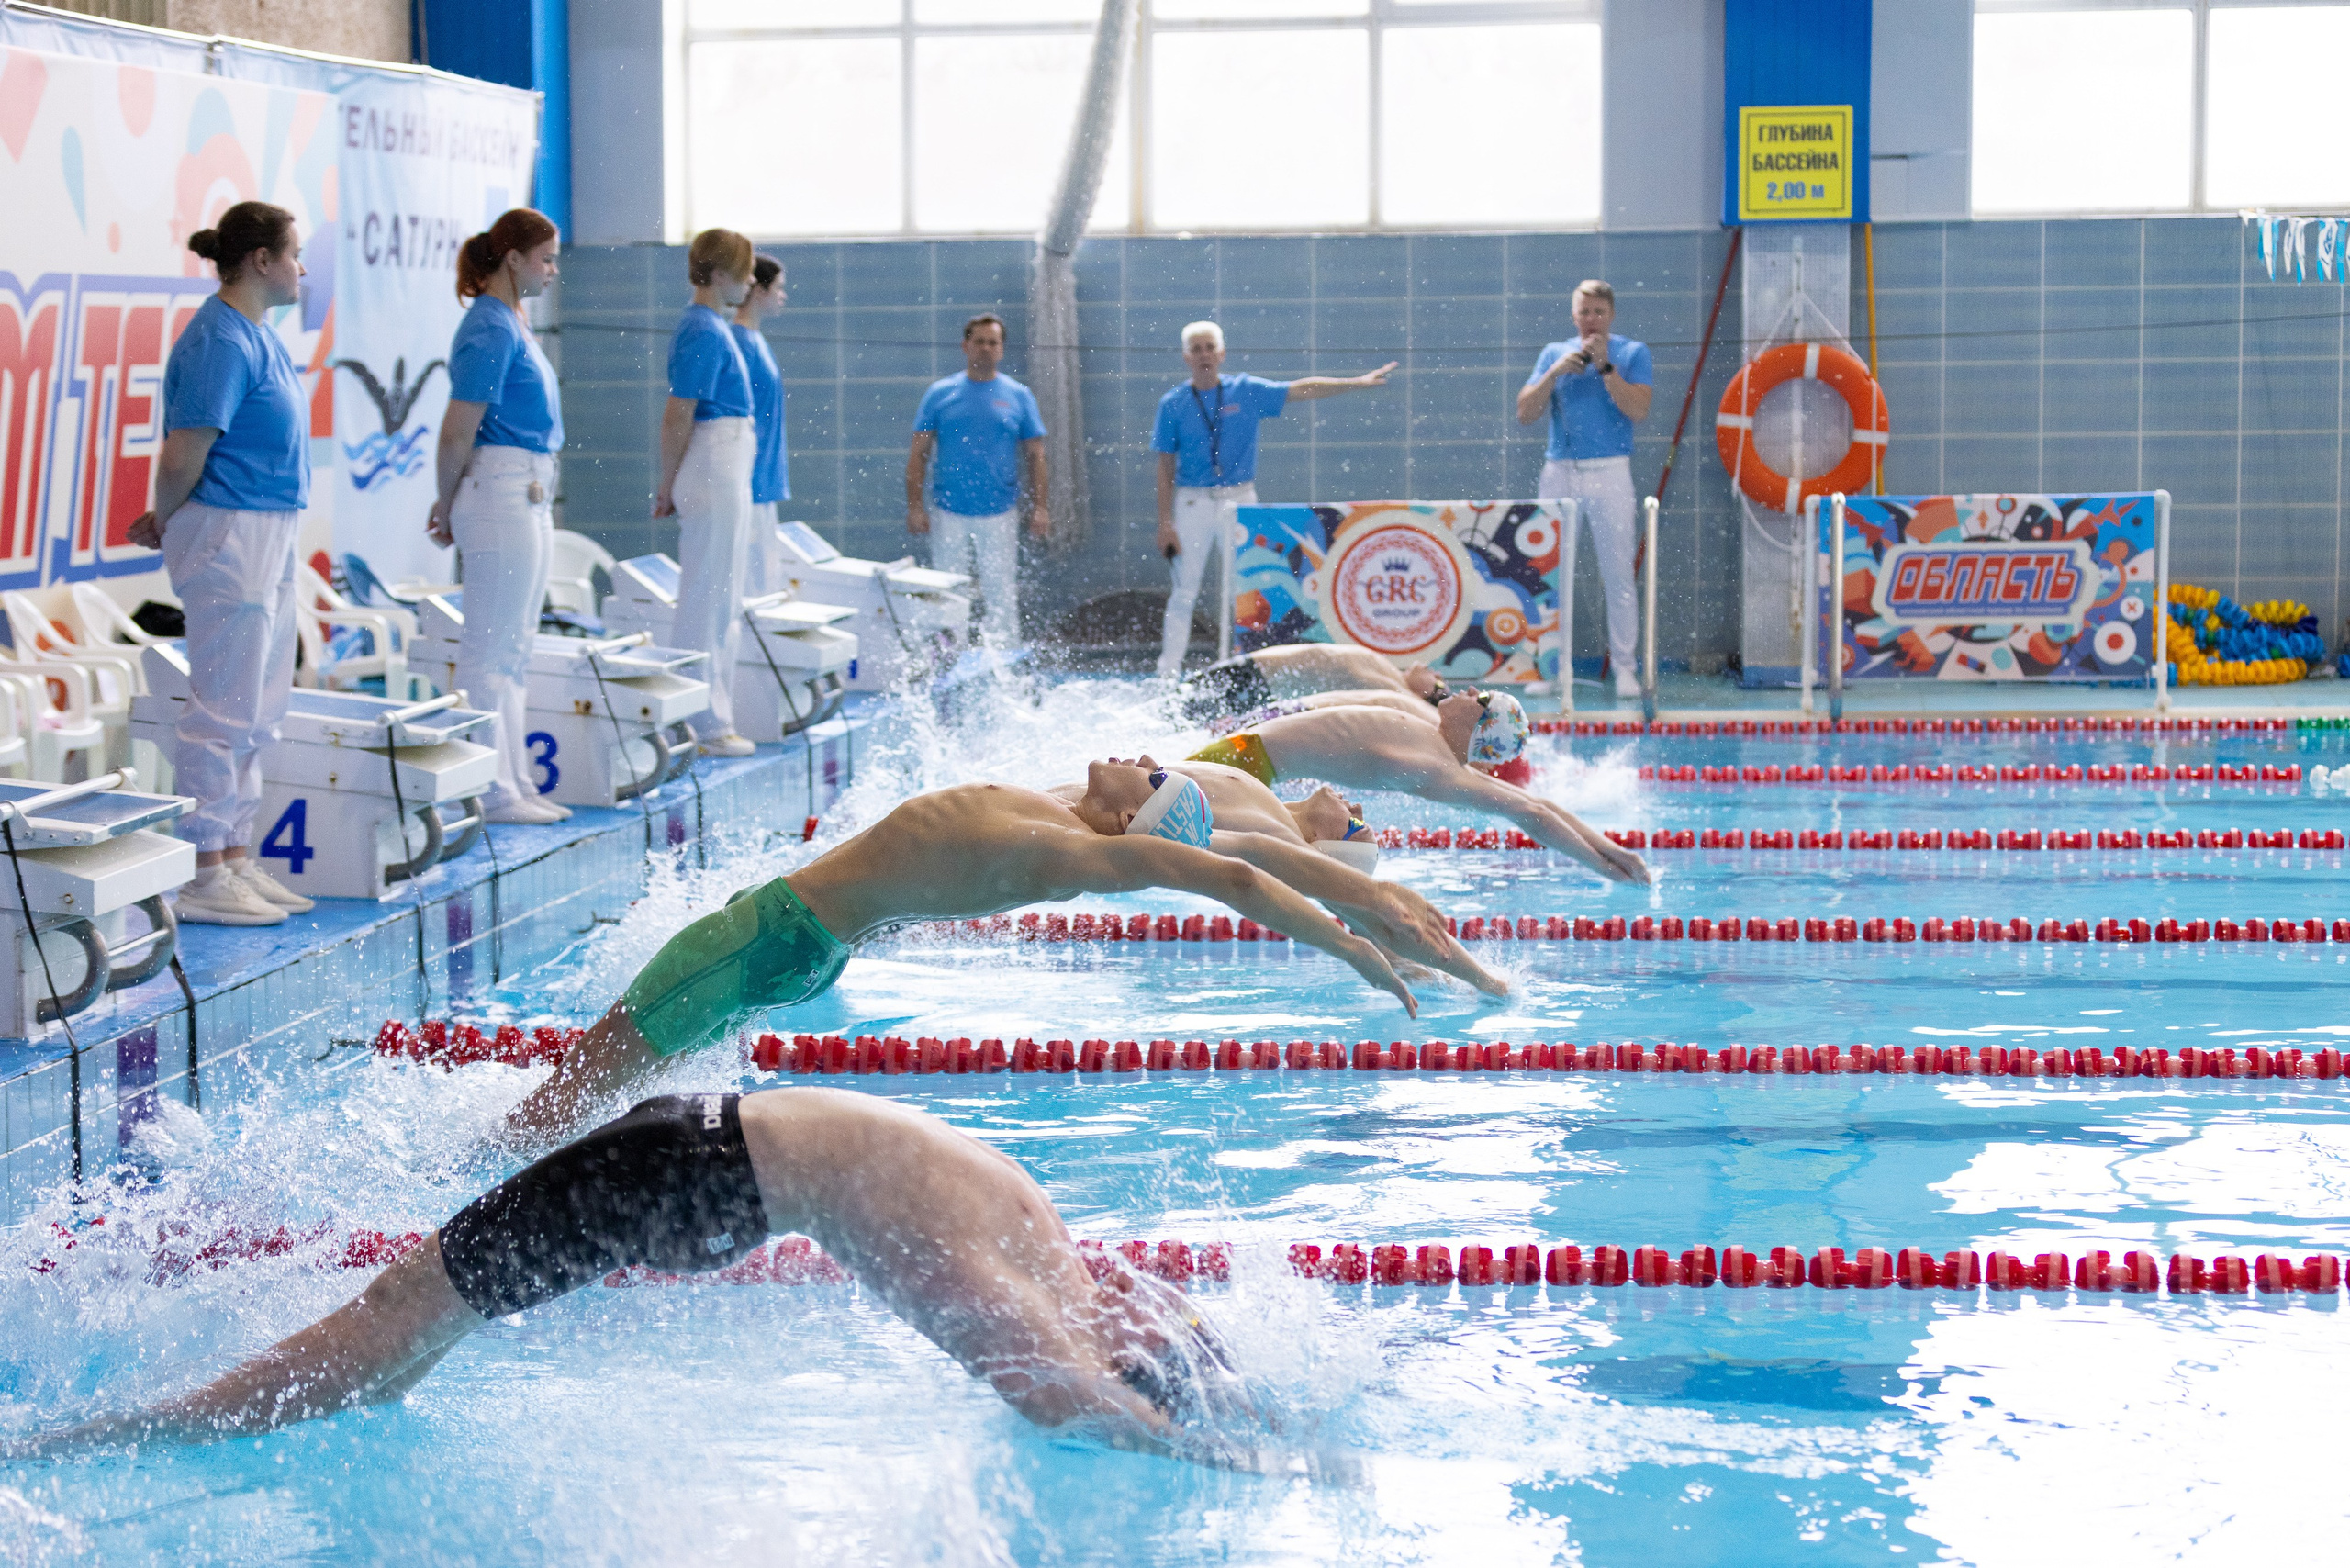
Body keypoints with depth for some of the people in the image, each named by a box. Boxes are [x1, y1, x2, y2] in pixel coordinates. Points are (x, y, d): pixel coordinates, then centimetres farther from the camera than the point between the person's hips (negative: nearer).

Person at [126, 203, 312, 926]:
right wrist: (165, 521, -3)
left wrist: (168, 518, 13)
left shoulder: (256, 335, 14)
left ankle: (235, 857, 21)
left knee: (259, 709, 14)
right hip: (228, 535, -10)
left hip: (267, 535, 10)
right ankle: (202, 877, 0)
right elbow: (183, 456, -19)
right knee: (224, 710, -5)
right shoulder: (222, 342, -17)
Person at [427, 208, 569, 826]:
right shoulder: (490, 329, -15)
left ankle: (516, 783, 19)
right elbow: (458, 432, -16)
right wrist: (447, 507, -5)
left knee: (515, 651, 13)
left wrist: (452, 504, 17)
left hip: (529, 496, 10)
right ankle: (493, 792, -3)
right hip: (501, 492, -10)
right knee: (491, 650, -5)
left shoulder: (513, 324, 16)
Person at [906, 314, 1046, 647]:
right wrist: (914, 505, -5)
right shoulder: (940, 393, 3)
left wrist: (1039, 507, -2)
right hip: (948, 514, 0)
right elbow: (918, 453, 3)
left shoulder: (1018, 396, 5)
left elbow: (1035, 454, 7)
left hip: (999, 515, 0)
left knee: (1002, 595, 0)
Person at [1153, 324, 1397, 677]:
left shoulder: (1246, 391, 3)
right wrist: (1165, 522, -4)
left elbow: (1302, 389, 3)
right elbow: (1166, 468, 1)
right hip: (1192, 503, -1)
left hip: (1239, 501, 1)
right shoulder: (1173, 404, 1)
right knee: (1184, 592, -1)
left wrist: (1358, 382, -4)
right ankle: (1169, 672, 3)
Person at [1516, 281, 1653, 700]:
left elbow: (1638, 410, -8)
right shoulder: (1553, 353, 13)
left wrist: (1604, 365, -12)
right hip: (1559, 473, 2)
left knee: (1618, 574, -3)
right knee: (1554, 573, 0)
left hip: (1609, 473, -2)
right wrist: (1556, 372, -8)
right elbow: (1525, 413, 4)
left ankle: (1624, 666, 2)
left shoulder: (1631, 352, 5)